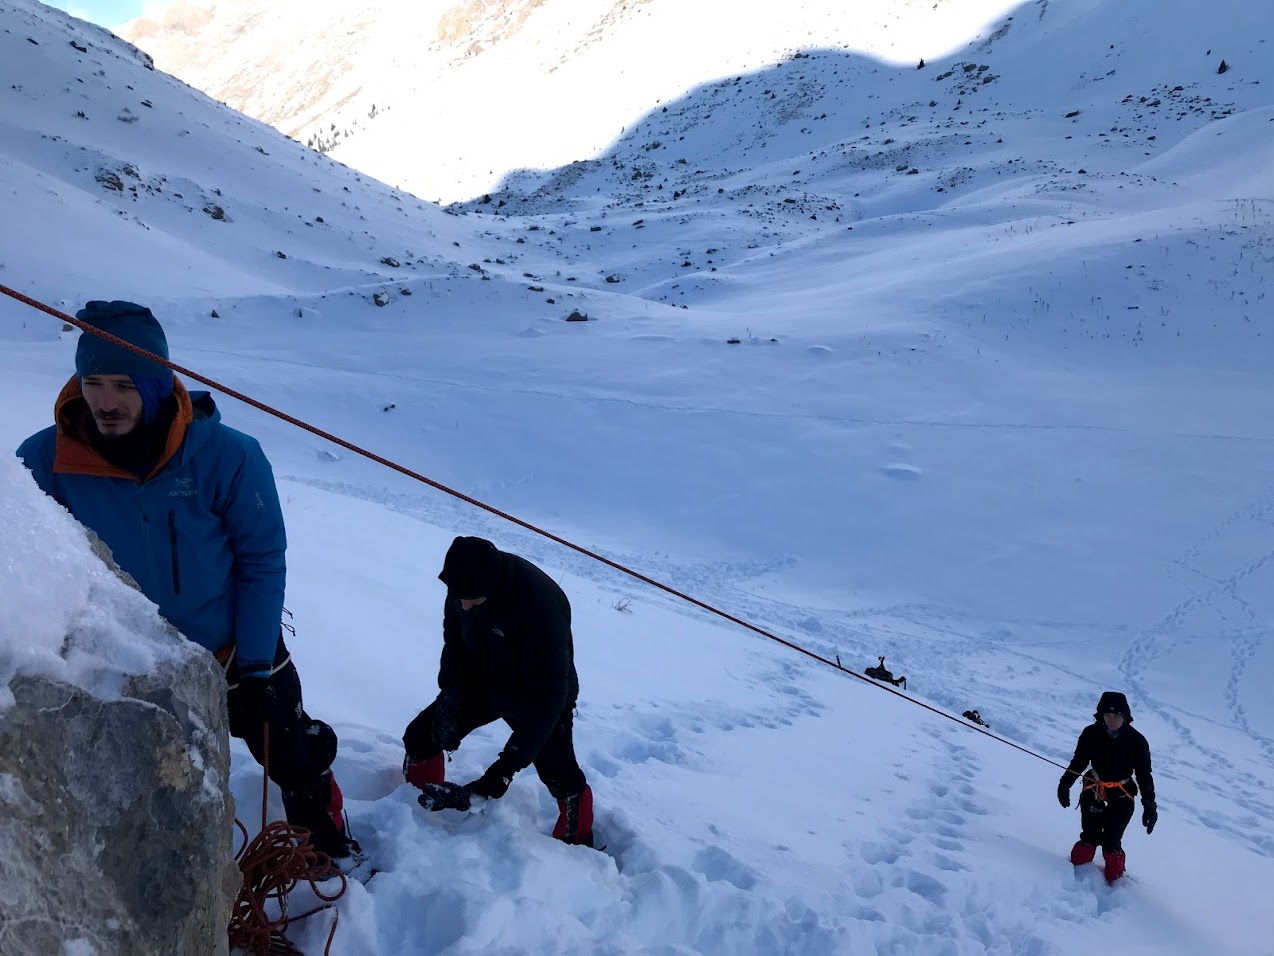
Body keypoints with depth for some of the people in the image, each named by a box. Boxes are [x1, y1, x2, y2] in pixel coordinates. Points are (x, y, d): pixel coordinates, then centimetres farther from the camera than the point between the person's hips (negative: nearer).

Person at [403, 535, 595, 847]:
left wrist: (509, 764, -38)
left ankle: (579, 847, 18)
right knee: (421, 737, 0)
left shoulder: (542, 607, -41)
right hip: (482, 684, 5)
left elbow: (548, 696, -36)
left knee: (563, 780, -9)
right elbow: (454, 640, -2)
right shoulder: (467, 581, -22)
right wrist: (449, 696, -16)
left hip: (541, 700, -5)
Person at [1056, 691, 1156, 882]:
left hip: (1122, 797, -1)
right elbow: (1078, 761, 7)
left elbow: (1144, 775, -3)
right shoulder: (1091, 734, -9)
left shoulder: (1136, 741, -11)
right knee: (1089, 838, -3)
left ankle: (1115, 881, 15)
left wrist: (1149, 805, -5)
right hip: (1093, 791, 1)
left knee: (1111, 843, -4)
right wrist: (1065, 784, 9)